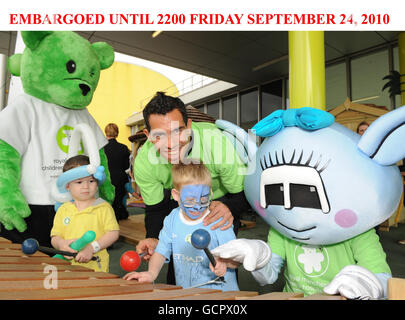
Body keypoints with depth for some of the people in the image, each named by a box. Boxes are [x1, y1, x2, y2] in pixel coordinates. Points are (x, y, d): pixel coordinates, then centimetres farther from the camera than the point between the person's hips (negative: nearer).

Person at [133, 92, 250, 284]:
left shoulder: (218, 143, -36)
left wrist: (230, 209, -46)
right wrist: (153, 238, -30)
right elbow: (155, 208, -11)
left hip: (221, 199, -1)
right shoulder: (143, 162, -26)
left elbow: (245, 193, -24)